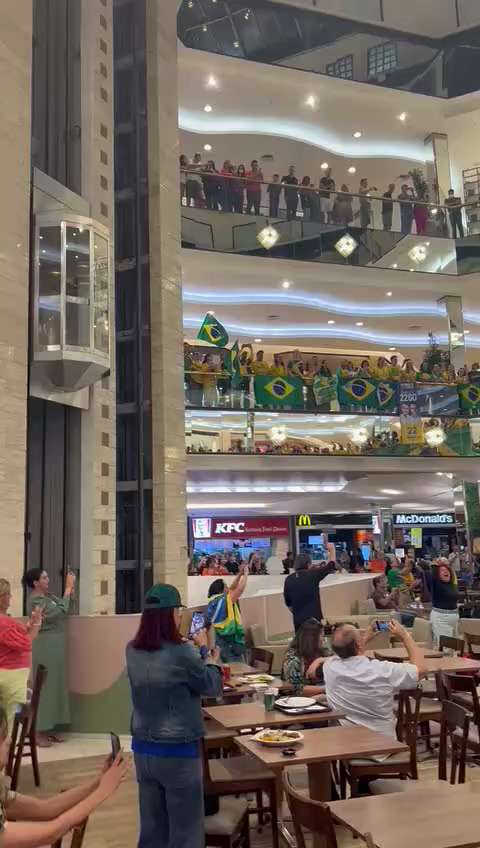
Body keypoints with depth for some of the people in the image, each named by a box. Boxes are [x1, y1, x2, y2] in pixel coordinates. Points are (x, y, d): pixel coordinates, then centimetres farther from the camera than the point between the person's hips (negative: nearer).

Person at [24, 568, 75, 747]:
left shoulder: (47, 596, 11)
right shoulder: (35, 601, -17)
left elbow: (63, 609, 13)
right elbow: (60, 612, -22)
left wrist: (70, 591, 0)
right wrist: (67, 589, -18)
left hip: (54, 647, 9)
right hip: (45, 648, -9)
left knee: (54, 686, 12)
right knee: (44, 687, -3)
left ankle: (48, 728, 19)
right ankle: (37, 732, 5)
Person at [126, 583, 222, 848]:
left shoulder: (133, 651, -2)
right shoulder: (182, 653, -21)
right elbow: (213, 688, -6)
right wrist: (209, 655, 7)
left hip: (143, 748, 6)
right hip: (178, 751, -6)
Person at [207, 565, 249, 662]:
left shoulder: (213, 601, 8)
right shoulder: (225, 600, -16)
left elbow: (232, 588, 17)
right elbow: (240, 589, -16)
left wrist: (240, 574, 15)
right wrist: (246, 574, -2)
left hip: (221, 641, 9)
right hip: (232, 642, -9)